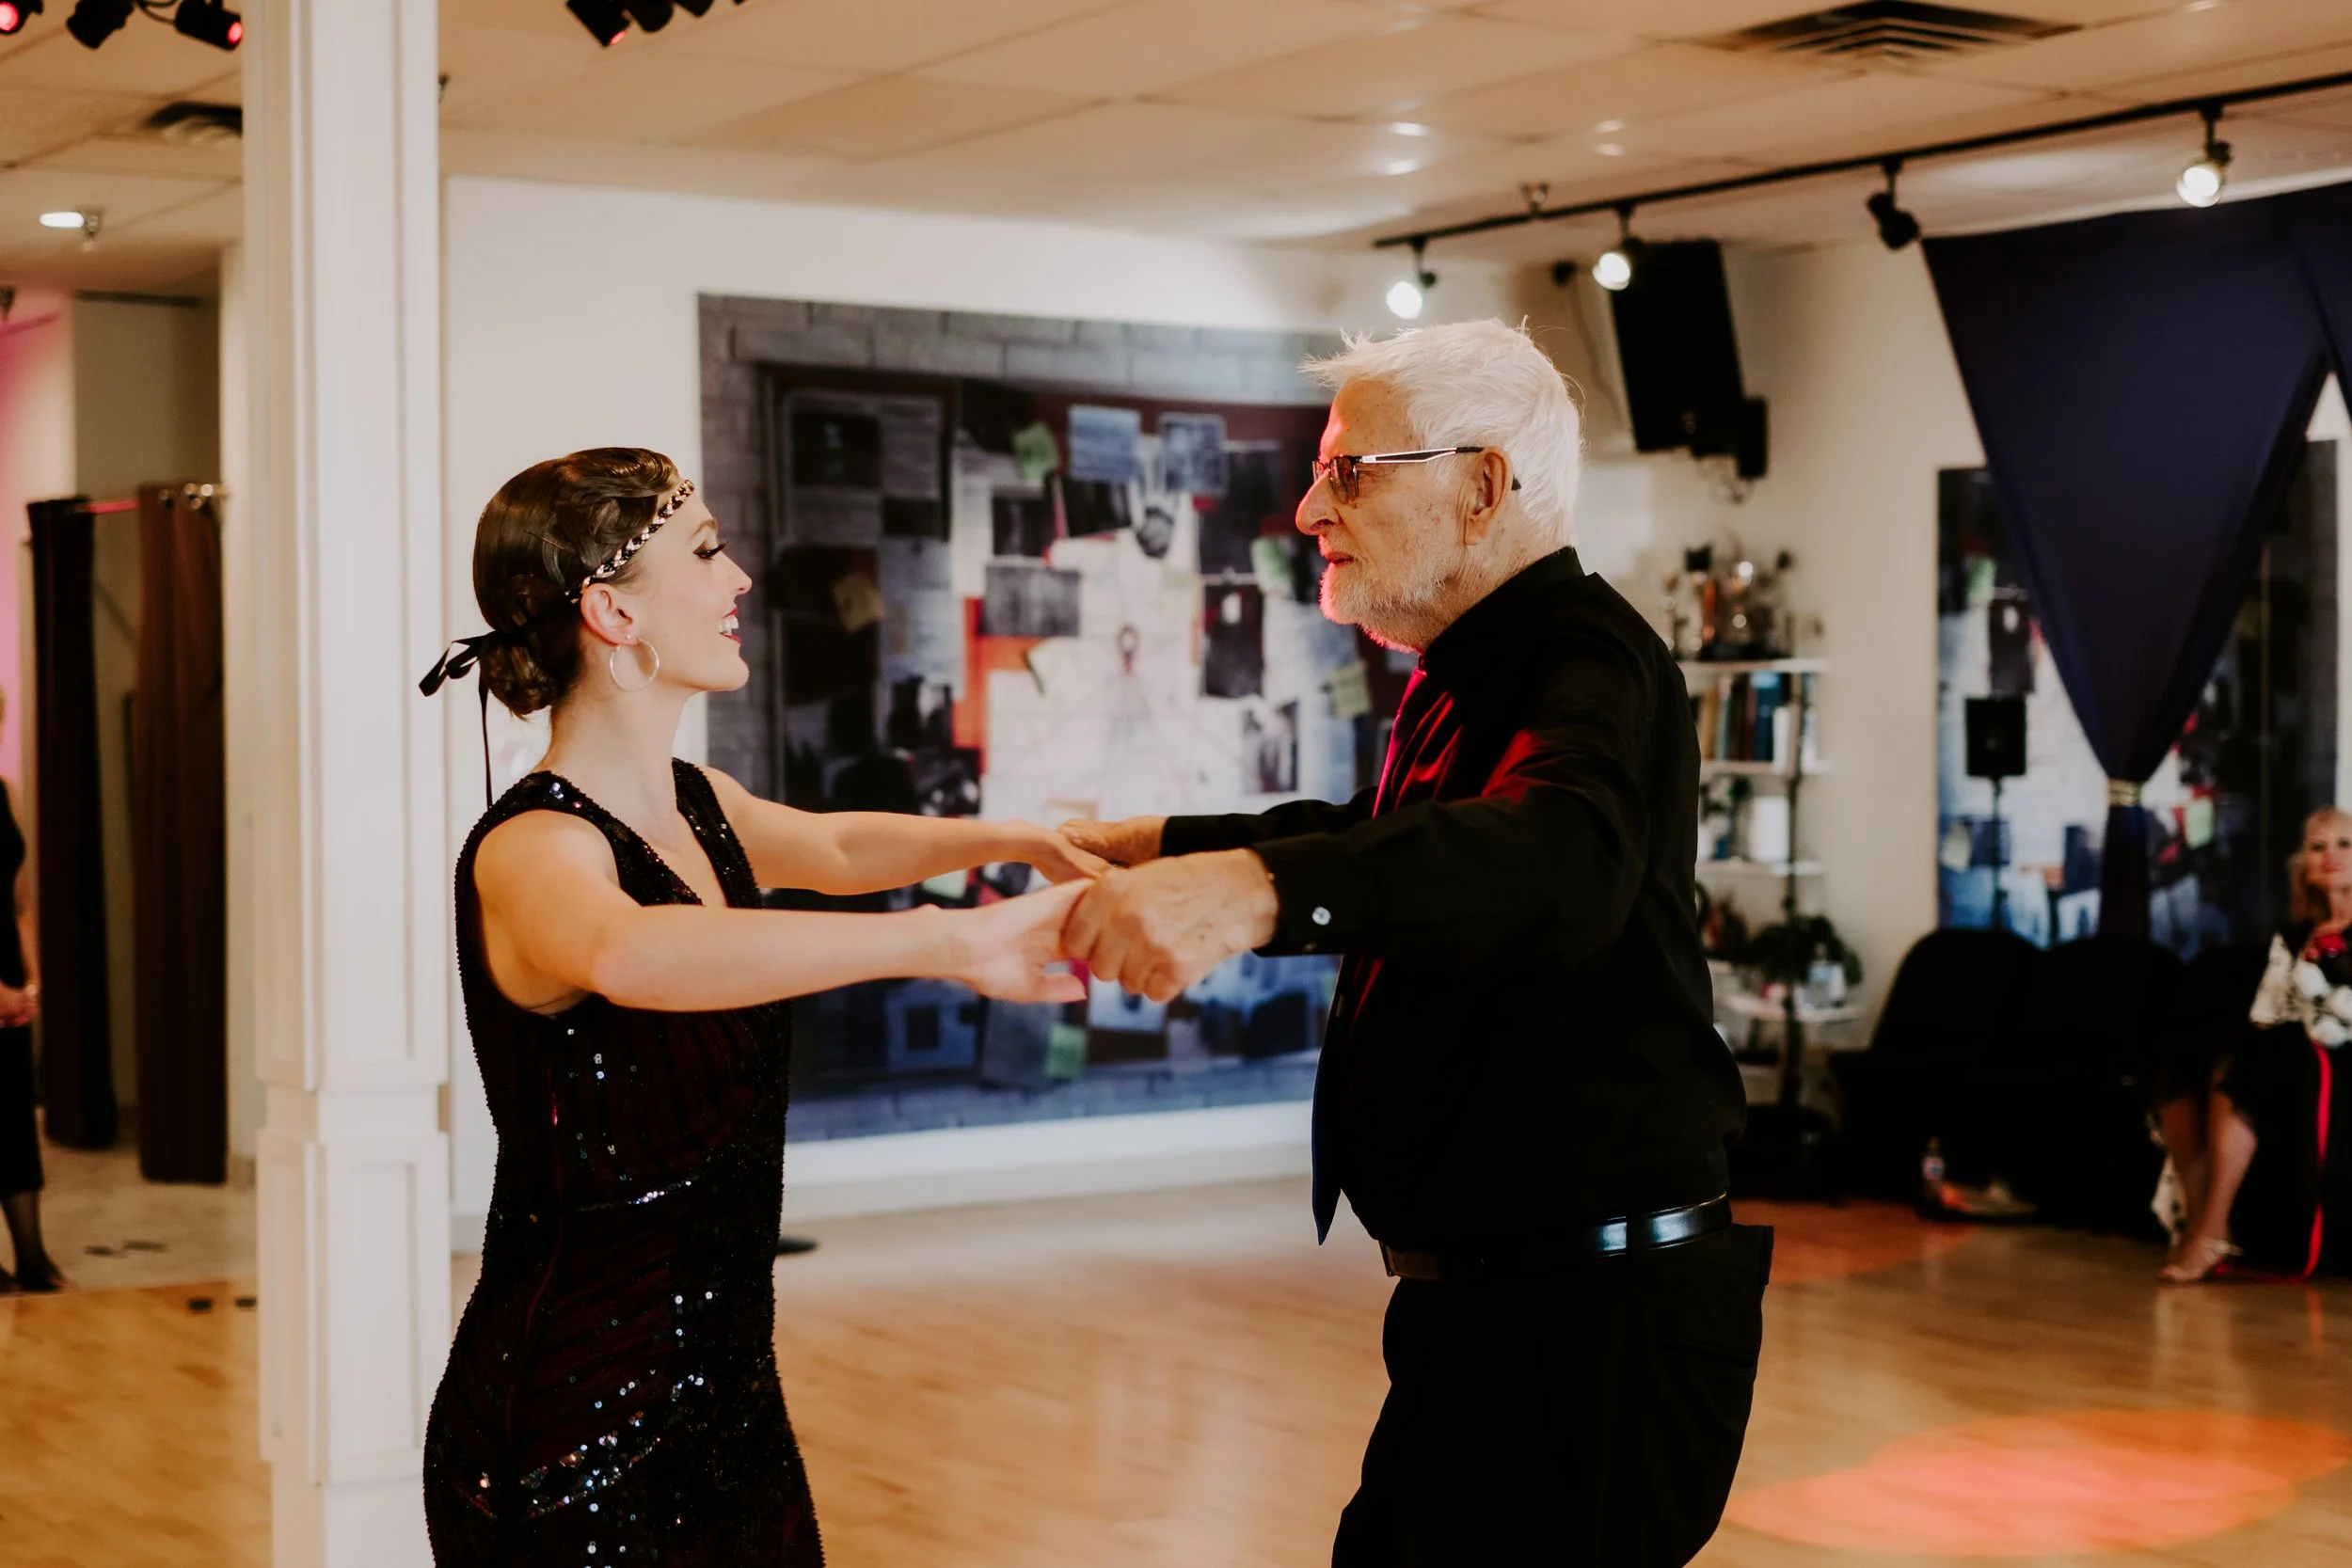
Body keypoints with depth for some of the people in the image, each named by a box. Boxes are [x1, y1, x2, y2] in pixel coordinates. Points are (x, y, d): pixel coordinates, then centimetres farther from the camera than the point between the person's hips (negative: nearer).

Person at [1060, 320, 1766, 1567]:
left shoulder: (1588, 665, -19)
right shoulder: (1479, 674, 15)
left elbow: (1556, 856, -42)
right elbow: (1394, 836, 35)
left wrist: (1257, 890, -56)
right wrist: (1161, 845, 31)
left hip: (1597, 1317, -10)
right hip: (1492, 1300, 10)